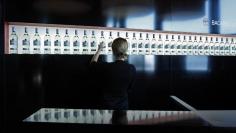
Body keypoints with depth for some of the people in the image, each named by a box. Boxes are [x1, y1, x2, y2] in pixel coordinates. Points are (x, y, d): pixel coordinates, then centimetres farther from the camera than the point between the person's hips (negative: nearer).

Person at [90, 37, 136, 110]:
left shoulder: (106, 67, -22)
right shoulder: (132, 69, -15)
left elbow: (93, 63, 2)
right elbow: (130, 89, 0)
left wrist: (99, 49, 14)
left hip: (107, 105, -2)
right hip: (123, 106, 2)